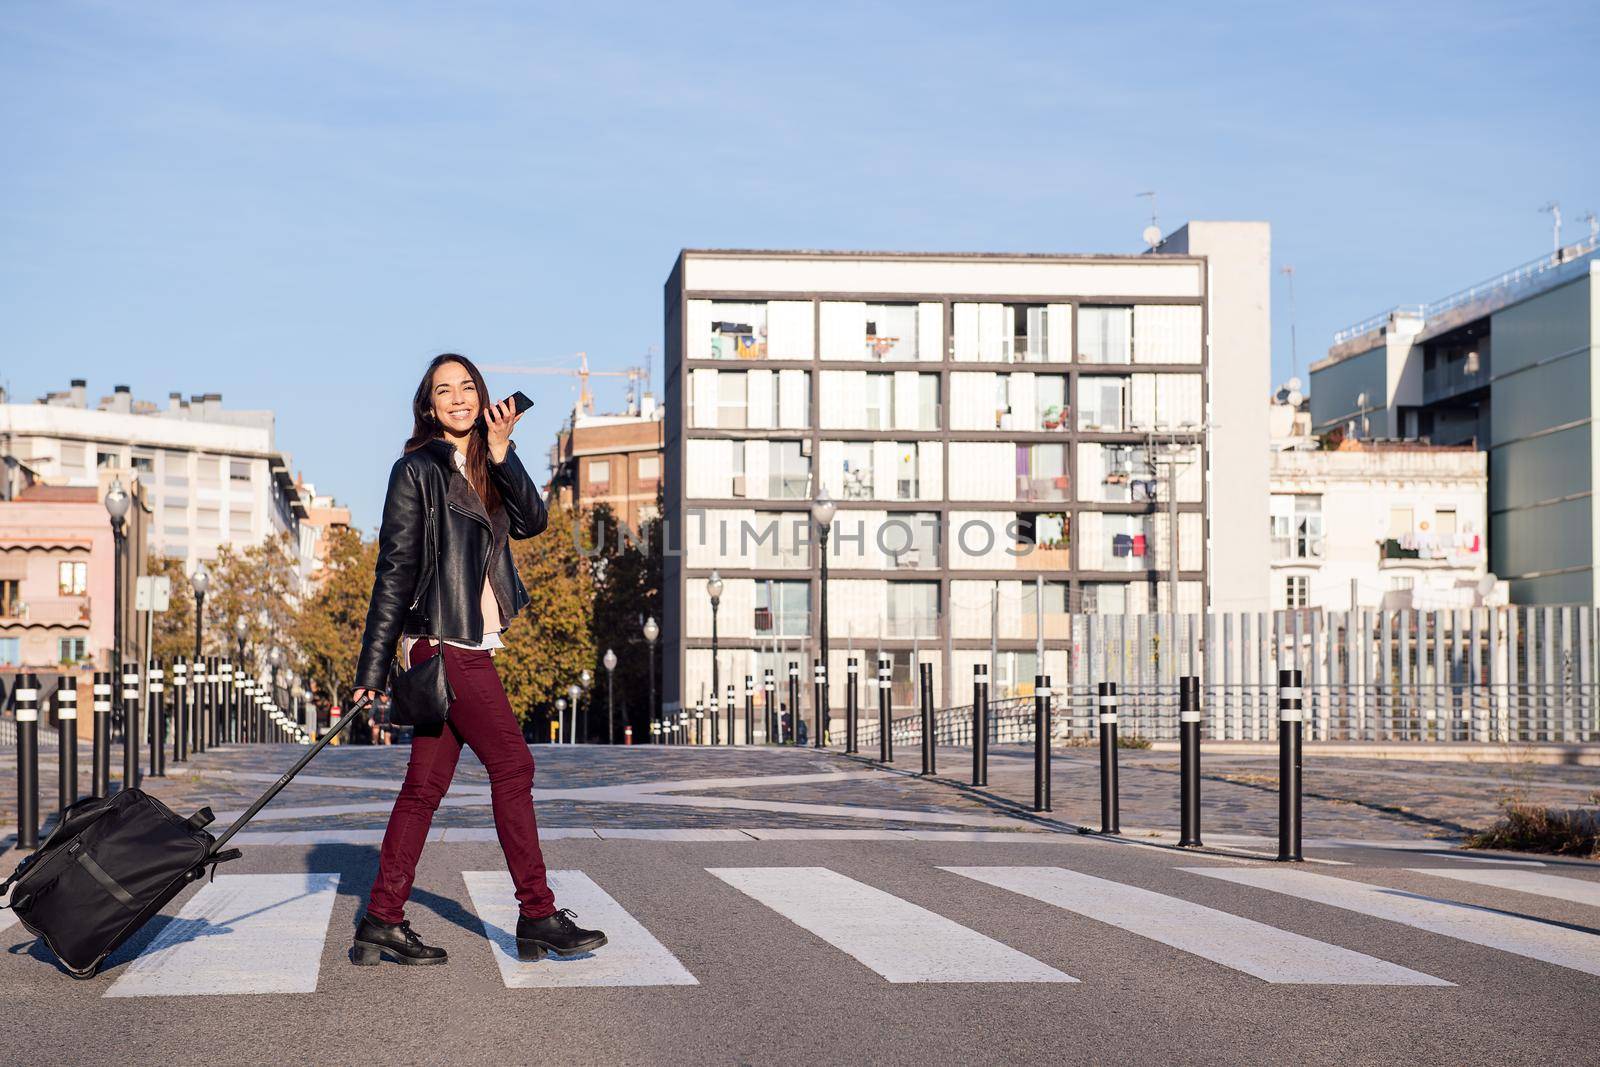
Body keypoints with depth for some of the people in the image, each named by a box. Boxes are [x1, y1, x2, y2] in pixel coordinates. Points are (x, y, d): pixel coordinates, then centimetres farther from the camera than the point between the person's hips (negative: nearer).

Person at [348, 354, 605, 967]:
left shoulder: (484, 472, 17)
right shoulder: (418, 471, -5)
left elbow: (531, 521, 0)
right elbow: (395, 567, -8)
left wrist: (502, 455, -12)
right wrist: (373, 665, -10)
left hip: (469, 646, 8)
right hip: (443, 641, -8)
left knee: (427, 783, 6)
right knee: (512, 765, -6)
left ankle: (381, 923, 8)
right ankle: (538, 918, 0)